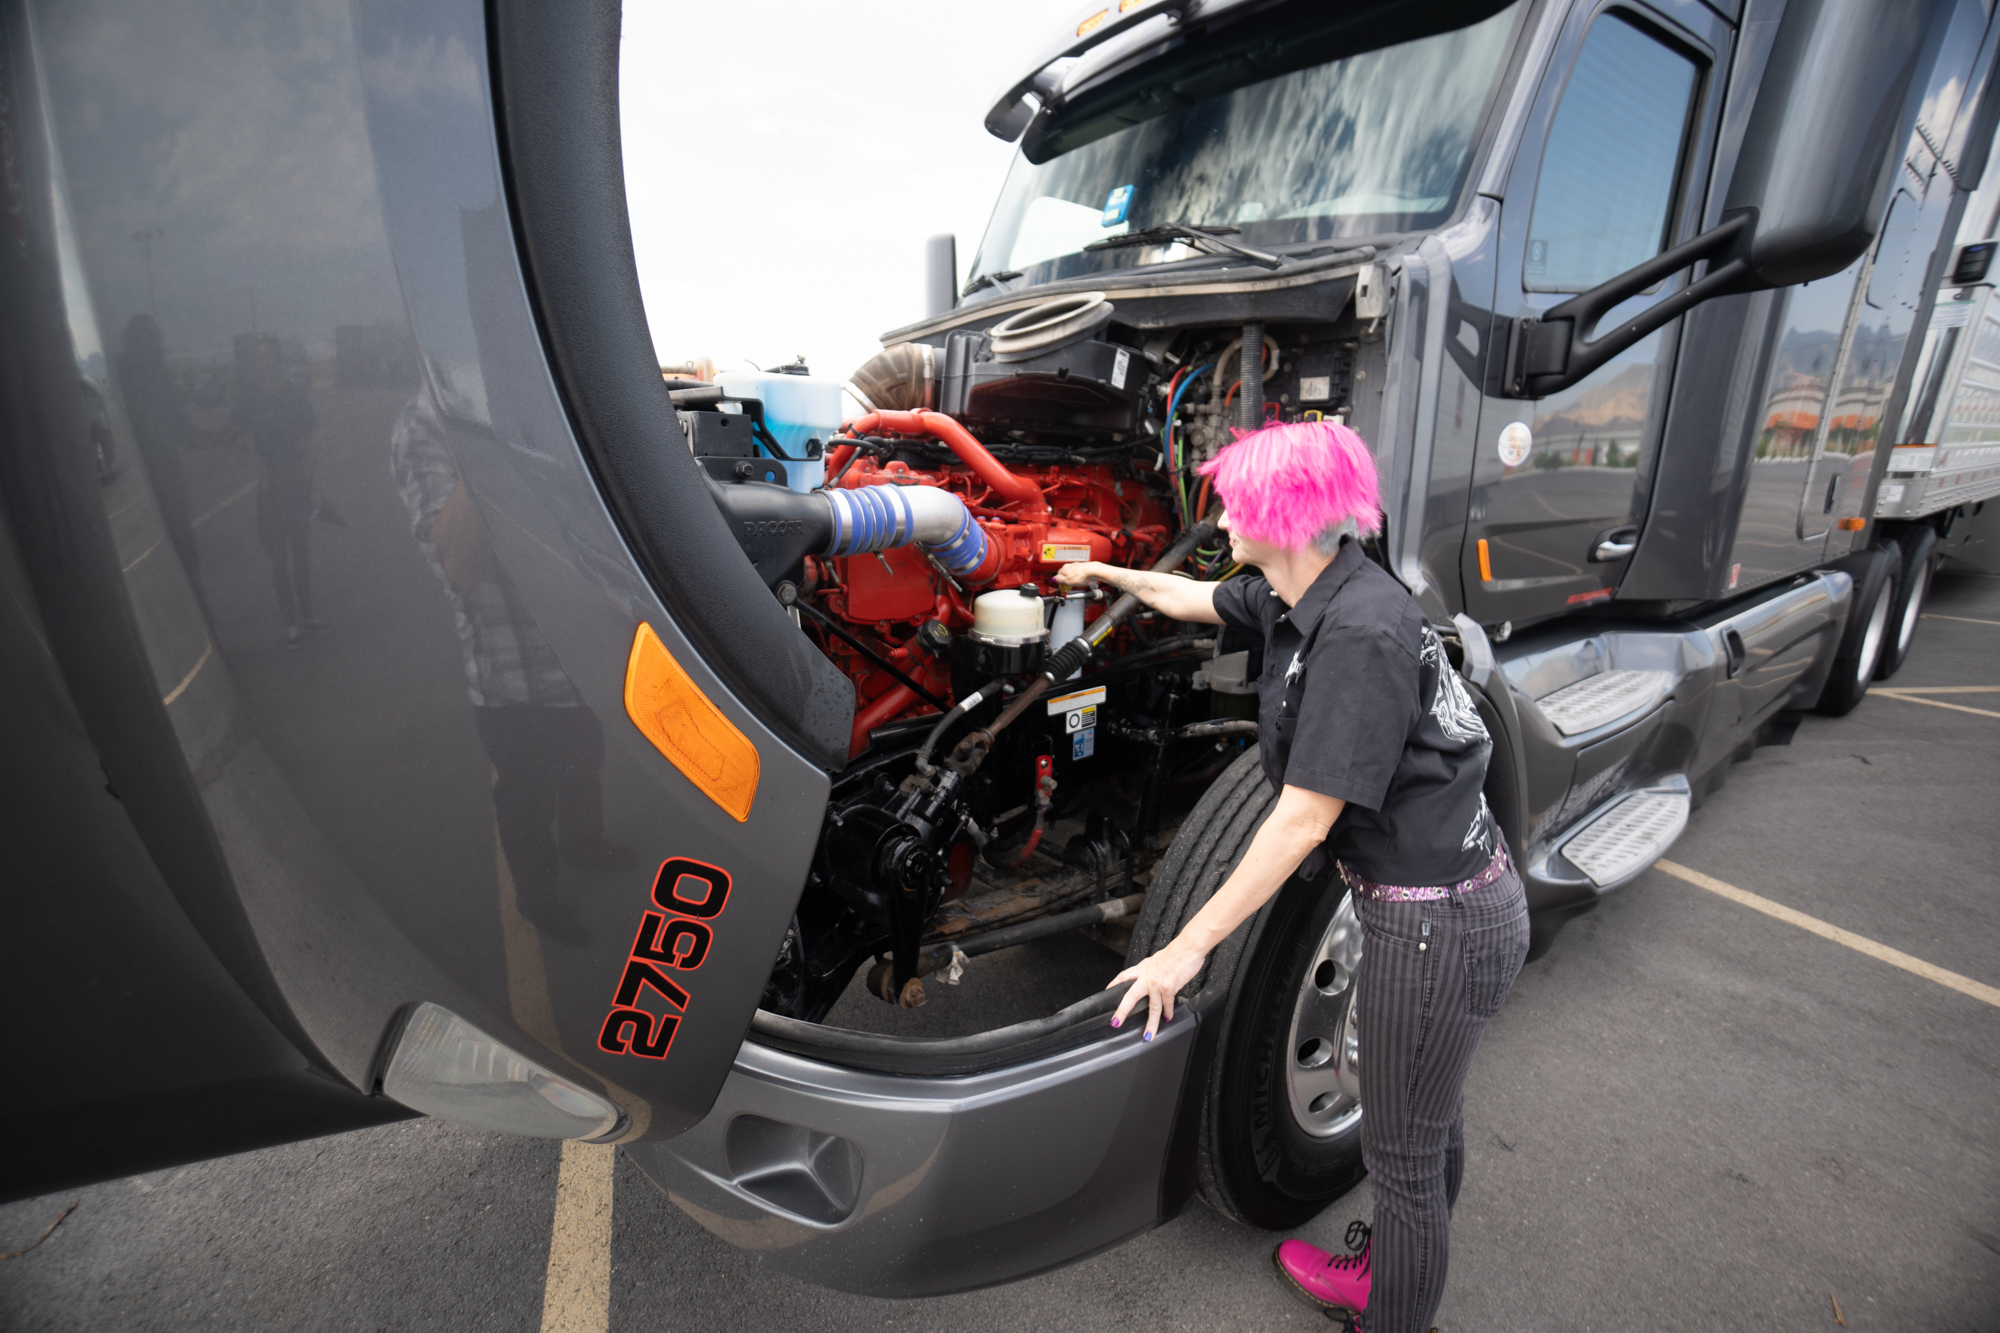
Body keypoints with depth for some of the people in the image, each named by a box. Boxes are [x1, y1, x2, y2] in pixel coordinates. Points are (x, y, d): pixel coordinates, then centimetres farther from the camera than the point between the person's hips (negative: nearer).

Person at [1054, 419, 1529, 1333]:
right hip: (1433, 901, 9)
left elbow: (1305, 819, -26)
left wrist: (1190, 946, -19)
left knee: (1404, 1151, 12)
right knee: (1426, 1123, 28)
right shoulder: (1300, 597, 0)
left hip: (1436, 927, -9)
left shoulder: (1359, 636, -28)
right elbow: (1198, 600, 20)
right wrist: (1107, 575, 33)